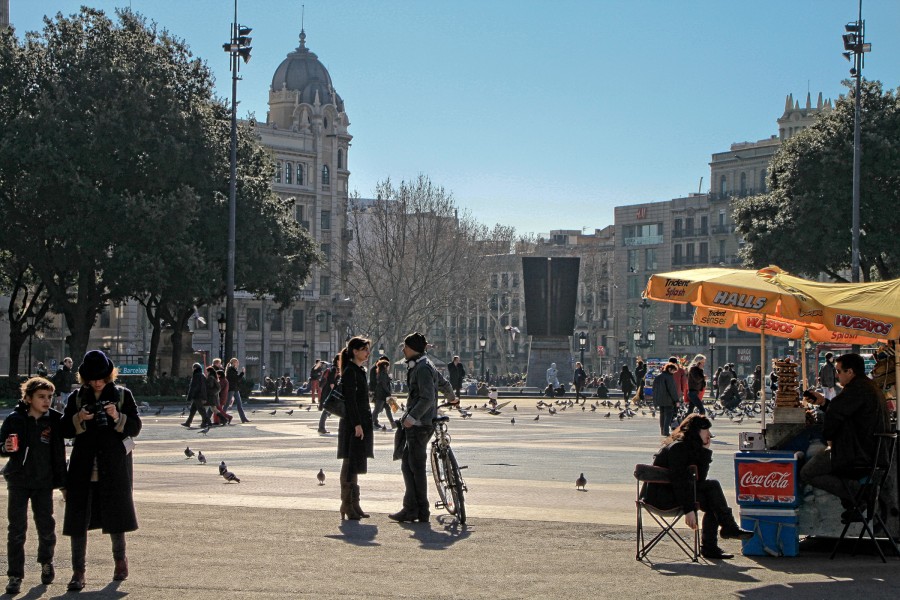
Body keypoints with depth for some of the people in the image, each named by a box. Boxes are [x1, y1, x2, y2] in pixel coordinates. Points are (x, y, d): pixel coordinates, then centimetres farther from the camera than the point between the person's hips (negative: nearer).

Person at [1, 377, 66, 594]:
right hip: (18, 481, -1)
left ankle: (46, 562, 33)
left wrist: (63, 483, 7)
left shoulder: (55, 421, -1)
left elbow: (60, 453, 5)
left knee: (46, 526, 6)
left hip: (44, 482, 1)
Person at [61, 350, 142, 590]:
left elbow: (135, 427, -2)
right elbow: (64, 430, 2)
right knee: (78, 517, -3)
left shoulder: (123, 395, 3)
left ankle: (120, 558, 33)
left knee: (115, 515, 9)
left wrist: (118, 417, -20)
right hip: (83, 467, 1)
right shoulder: (77, 398, 7)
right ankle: (78, 572, 1)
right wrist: (78, 419, -17)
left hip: (114, 467, -1)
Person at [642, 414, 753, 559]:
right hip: (660, 496, -10)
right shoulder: (678, 448, -16)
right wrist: (688, 510, -26)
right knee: (712, 486, -15)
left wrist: (705, 451, 1)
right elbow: (679, 482, -23)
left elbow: (699, 479, 7)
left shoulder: (691, 448, 14)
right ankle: (729, 528, -5)